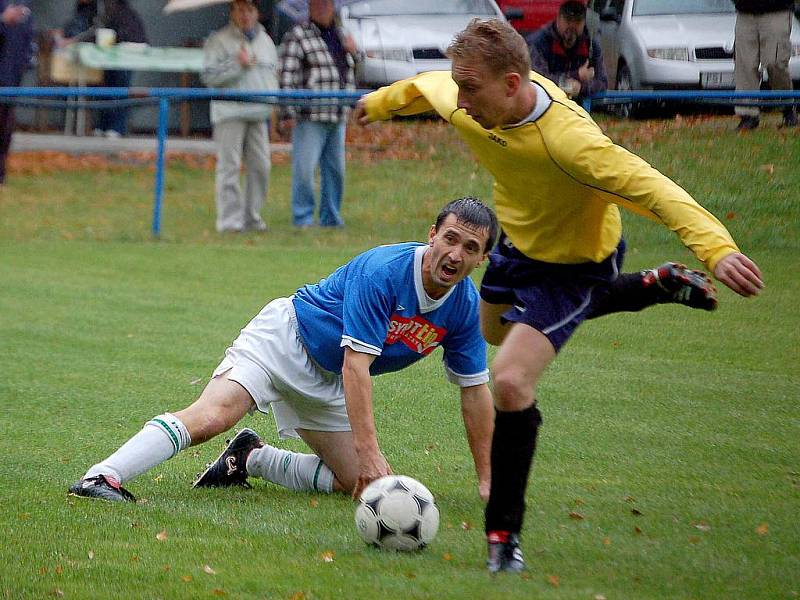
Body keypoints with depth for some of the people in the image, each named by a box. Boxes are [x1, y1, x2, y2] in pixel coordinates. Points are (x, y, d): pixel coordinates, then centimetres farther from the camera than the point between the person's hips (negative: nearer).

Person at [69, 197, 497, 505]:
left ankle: (252, 458, 18)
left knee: (354, 485, 0)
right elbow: (355, 364, -31)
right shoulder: (382, 272, -28)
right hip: (285, 338, -8)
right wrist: (370, 452, -38)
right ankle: (100, 478, -37)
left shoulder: (465, 306, -8)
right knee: (213, 415, -31)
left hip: (328, 382, 8)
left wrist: (486, 479, 4)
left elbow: (475, 389, 4)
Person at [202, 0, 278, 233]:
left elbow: (274, 72, 27)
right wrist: (237, 65, -15)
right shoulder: (219, 41, 0)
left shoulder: (266, 41, 18)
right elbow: (209, 76, -8)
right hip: (229, 112, -5)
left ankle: (252, 216, 14)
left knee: (260, 166, 4)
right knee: (229, 166, -7)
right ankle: (230, 219, -5)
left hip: (259, 113, 5)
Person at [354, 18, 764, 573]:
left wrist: (716, 247, -62)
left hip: (572, 266, -8)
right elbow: (426, 88, 4)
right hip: (517, 241, 8)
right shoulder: (470, 101, -21)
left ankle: (504, 534, -10)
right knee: (495, 330, 36)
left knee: (510, 382, -26)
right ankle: (648, 289, 48)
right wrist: (382, 102, 25)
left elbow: (653, 189, -47)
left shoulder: (567, 139, -42)